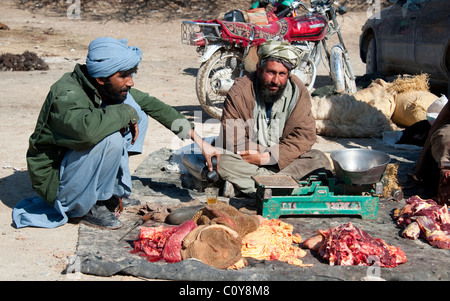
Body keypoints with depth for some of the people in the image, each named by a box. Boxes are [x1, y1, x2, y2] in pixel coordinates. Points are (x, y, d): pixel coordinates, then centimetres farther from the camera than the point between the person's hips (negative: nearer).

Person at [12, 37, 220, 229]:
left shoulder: (113, 88, -5)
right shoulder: (65, 95, -29)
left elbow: (151, 104, 8)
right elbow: (87, 128, -50)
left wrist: (199, 141, 5)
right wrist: (126, 113, -31)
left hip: (76, 161, 8)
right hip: (55, 181, -8)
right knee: (111, 139, -33)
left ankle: (114, 189, 2)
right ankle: (90, 208, -11)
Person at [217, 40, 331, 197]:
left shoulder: (298, 91, -5)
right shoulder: (239, 92, -12)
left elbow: (305, 135, -8)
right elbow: (232, 140, -14)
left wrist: (270, 158, -20)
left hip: (285, 159, 3)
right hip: (249, 159, -3)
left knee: (320, 160, -22)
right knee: (223, 162, -31)